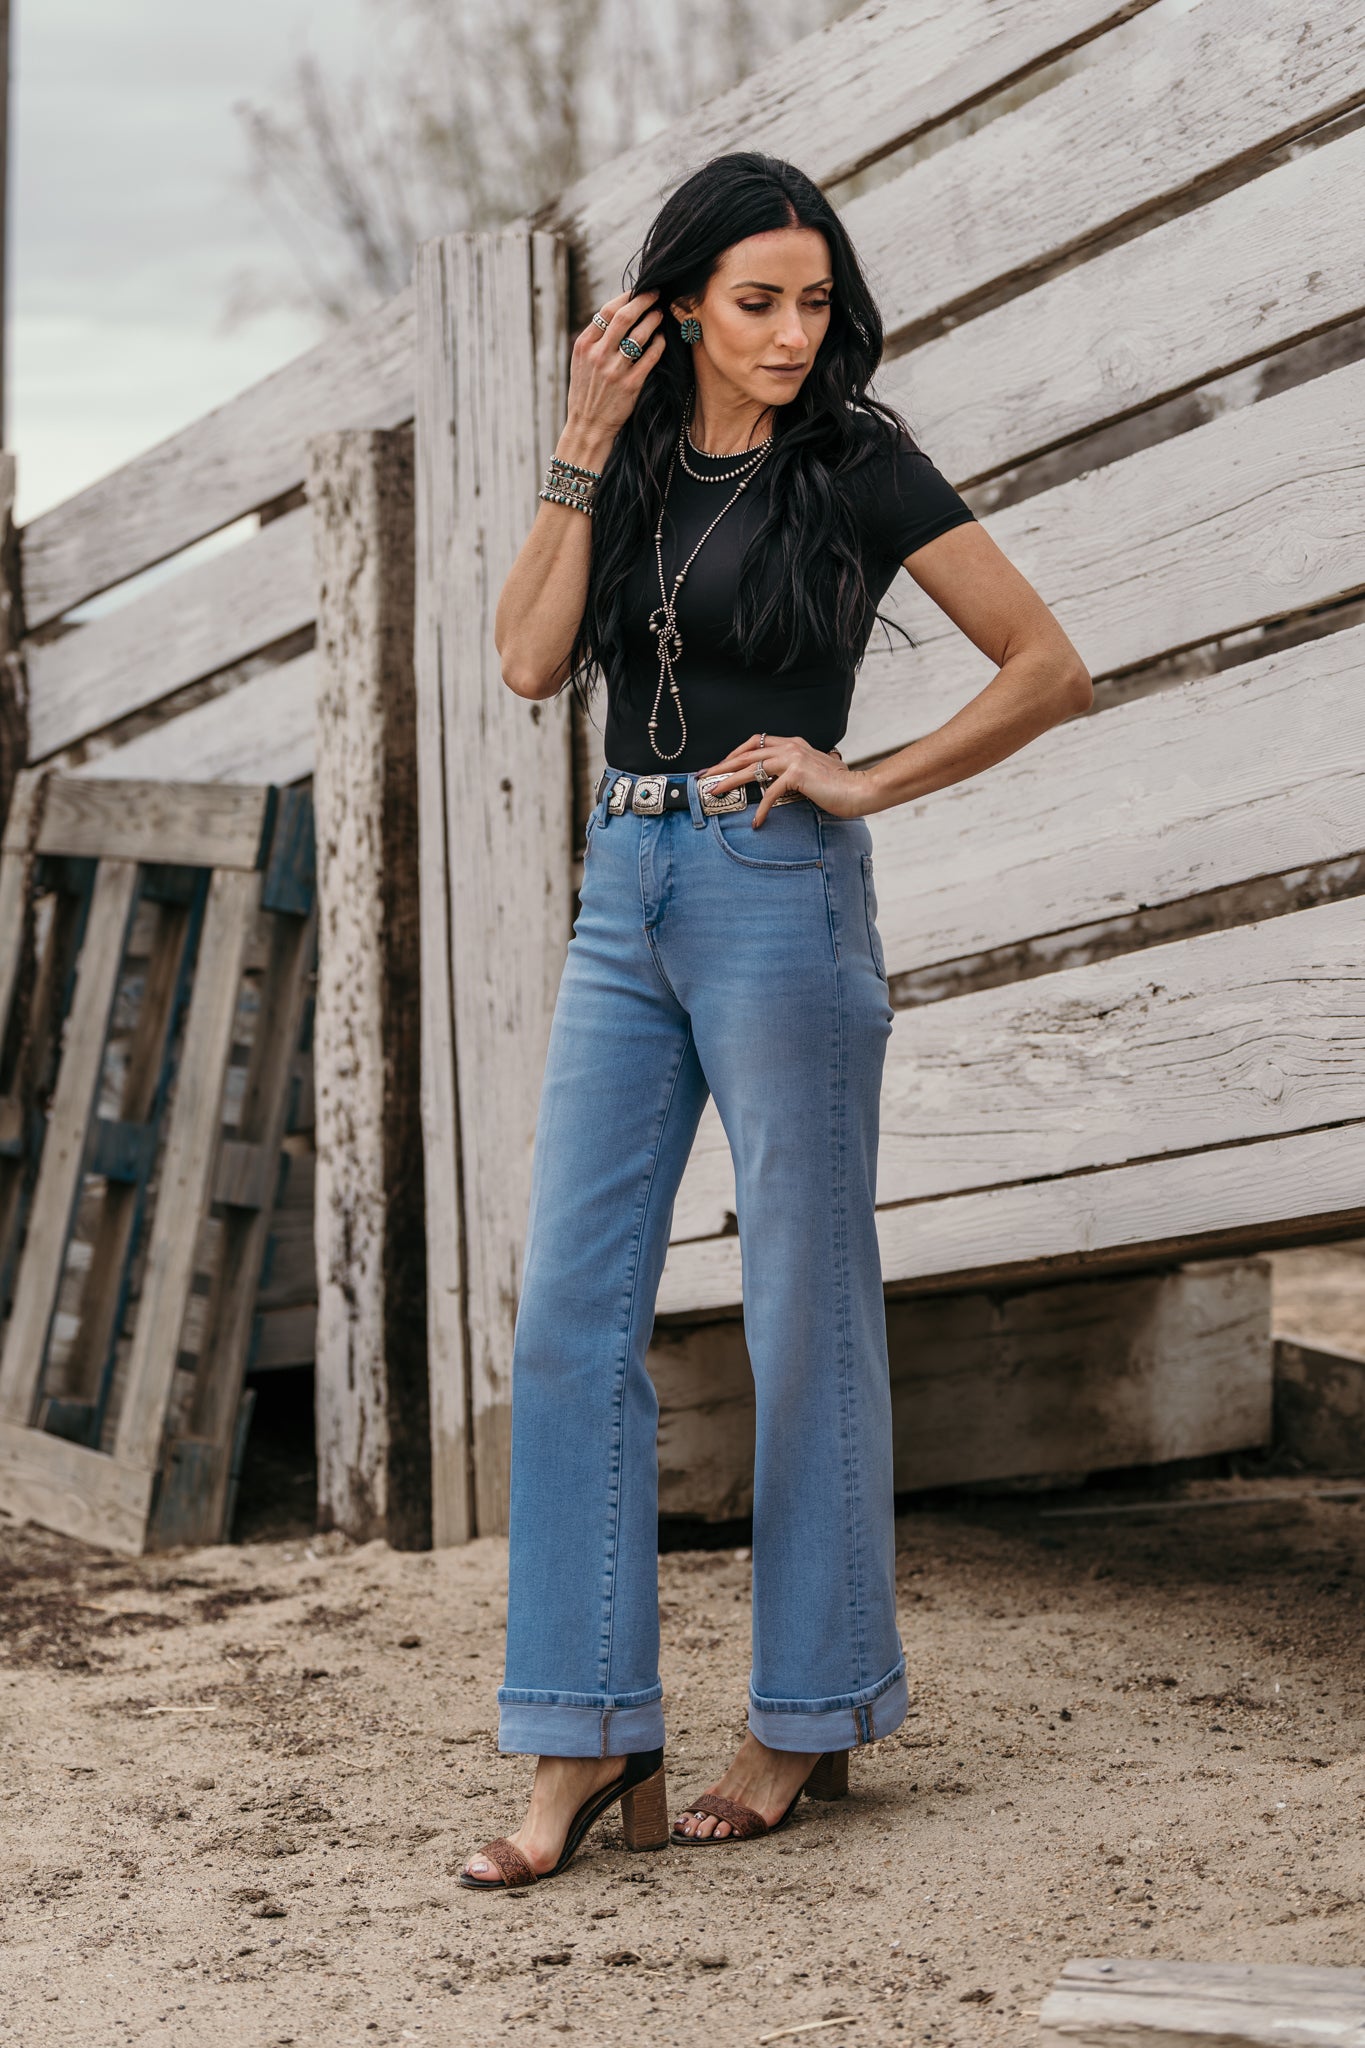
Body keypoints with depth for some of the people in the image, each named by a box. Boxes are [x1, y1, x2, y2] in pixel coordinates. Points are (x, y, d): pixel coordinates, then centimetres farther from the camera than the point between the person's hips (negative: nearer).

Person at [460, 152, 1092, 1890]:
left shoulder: (859, 466, -2)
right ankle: (589, 1740, 3)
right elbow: (529, 663, -1)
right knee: (569, 1317, -1)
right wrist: (581, 449, -4)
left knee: (805, 1317, 1)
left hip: (779, 897, -5)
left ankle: (811, 1717, 14)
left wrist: (866, 782, -8)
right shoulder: (637, 468, 12)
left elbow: (1051, 670, -4)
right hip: (624, 896, 5)